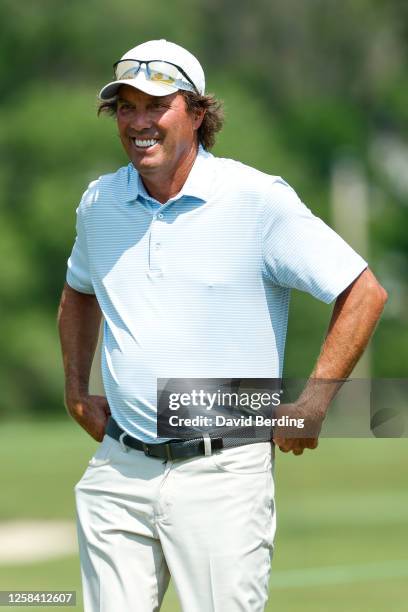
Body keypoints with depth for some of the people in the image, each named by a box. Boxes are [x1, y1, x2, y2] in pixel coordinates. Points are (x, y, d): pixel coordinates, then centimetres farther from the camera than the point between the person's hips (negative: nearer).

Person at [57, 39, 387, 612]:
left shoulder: (259, 200, -8)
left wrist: (311, 408, -8)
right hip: (118, 471, 5)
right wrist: (76, 391, 20)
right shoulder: (99, 203, 9)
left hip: (221, 473, -5)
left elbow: (364, 293, -6)